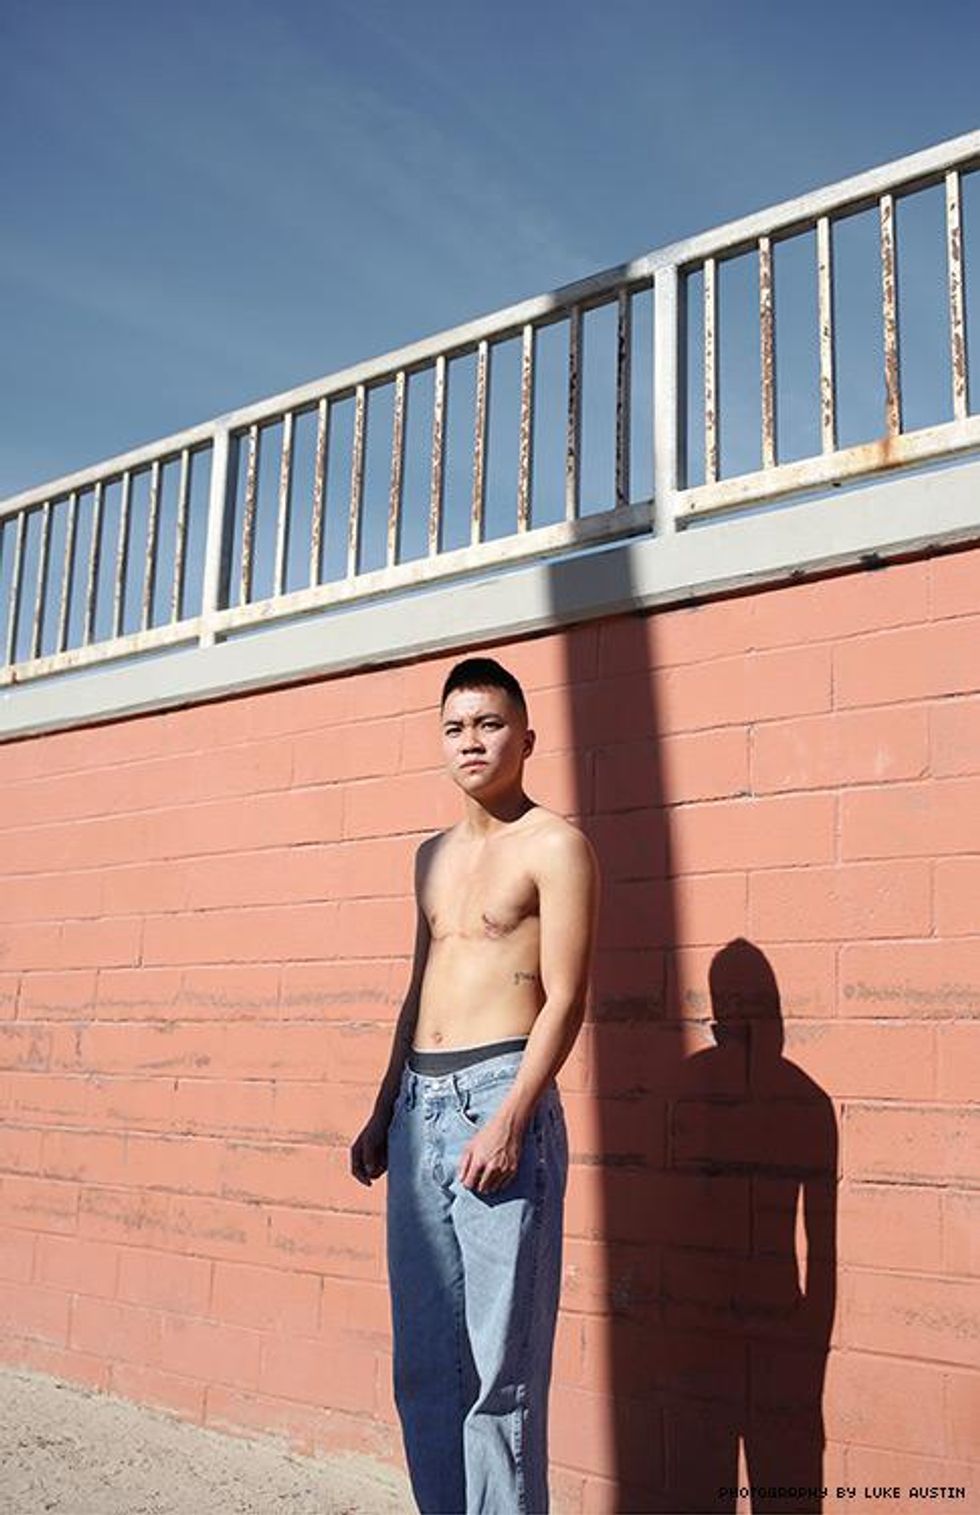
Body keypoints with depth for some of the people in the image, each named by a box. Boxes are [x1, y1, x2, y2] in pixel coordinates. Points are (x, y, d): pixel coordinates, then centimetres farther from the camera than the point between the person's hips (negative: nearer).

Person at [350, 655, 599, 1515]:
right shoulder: (434, 855, 19)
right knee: (422, 1362, 10)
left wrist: (510, 1120, -19)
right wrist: (384, 1112, 19)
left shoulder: (553, 847, -2)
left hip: (500, 1098, -7)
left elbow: (565, 1000, -10)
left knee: (499, 1363, -4)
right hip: (420, 1109, 7)